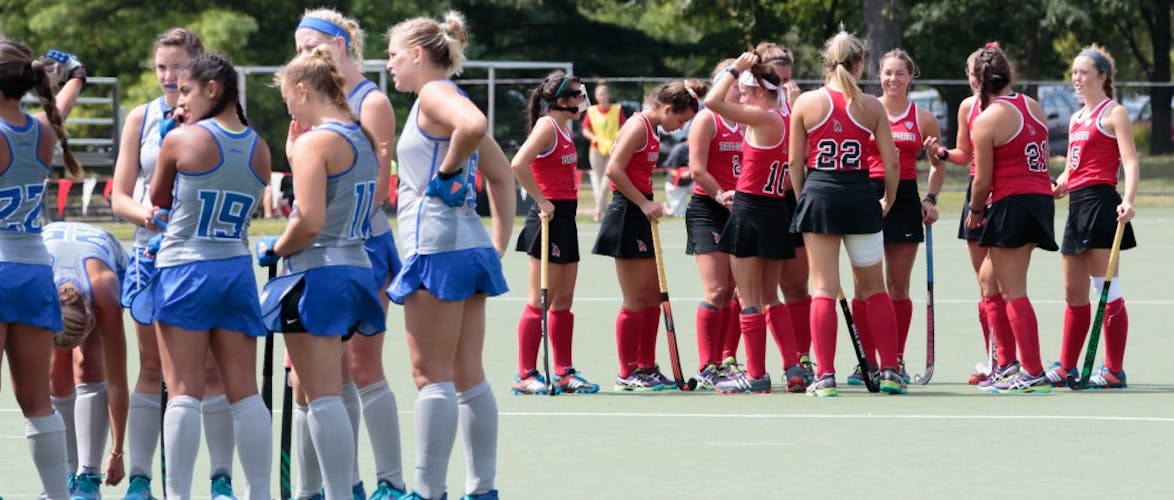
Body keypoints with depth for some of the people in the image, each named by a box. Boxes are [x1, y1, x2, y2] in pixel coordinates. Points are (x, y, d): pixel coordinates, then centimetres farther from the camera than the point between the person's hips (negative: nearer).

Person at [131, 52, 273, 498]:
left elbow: (158, 202, 5)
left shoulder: (180, 140, -9)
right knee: (244, 392, 4)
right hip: (237, 270, 4)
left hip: (185, 273, -4)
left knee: (183, 391, -5)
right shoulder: (259, 149, 5)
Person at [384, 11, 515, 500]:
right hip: (470, 245, 9)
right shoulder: (453, 102, 19)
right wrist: (499, 244, 19)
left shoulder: (435, 94, -8)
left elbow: (472, 125, -31)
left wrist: (446, 171, -16)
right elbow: (502, 175, 22)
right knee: (468, 376, 10)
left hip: (436, 248, -9)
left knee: (431, 375, -6)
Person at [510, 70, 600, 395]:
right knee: (541, 300, -7)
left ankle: (565, 373, 14)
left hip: (565, 219, 9)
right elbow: (518, 164, -26)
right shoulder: (547, 126, -13)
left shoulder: (564, 128, 15)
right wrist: (542, 201, -21)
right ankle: (525, 376, -4)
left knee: (563, 299, 11)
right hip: (549, 219, -9)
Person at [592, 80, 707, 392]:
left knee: (652, 296, 12)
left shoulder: (652, 129, 14)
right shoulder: (639, 126, -13)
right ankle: (628, 374, 1)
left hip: (641, 213, 10)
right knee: (635, 301, -4)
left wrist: (649, 206, 11)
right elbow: (614, 170, -22)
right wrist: (643, 203, -21)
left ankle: (646, 367, 18)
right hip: (627, 214, -10)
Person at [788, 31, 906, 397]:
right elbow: (891, 164, 1)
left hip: (818, 193, 0)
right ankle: (890, 371, 12)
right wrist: (888, 201, 16)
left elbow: (795, 163, 2)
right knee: (874, 289, 13)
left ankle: (825, 376, -3)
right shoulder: (871, 107, 0)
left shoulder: (806, 103, 0)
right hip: (860, 195, 0)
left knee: (823, 290, 2)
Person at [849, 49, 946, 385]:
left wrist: (931, 199, 4)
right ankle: (866, 361, 0)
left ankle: (897, 361, 10)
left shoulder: (923, 119, 8)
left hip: (905, 200, 1)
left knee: (899, 287, 4)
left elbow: (938, 165, 18)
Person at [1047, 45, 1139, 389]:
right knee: (1074, 293, 11)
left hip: (1101, 202, -9)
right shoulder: (1077, 118, 21)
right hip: (1077, 206, 9)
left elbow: (1130, 161, -13)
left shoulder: (1113, 113, -3)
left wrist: (1128, 199, -26)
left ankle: (1114, 371, -6)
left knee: (1107, 290, -8)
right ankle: (1066, 367, 17)